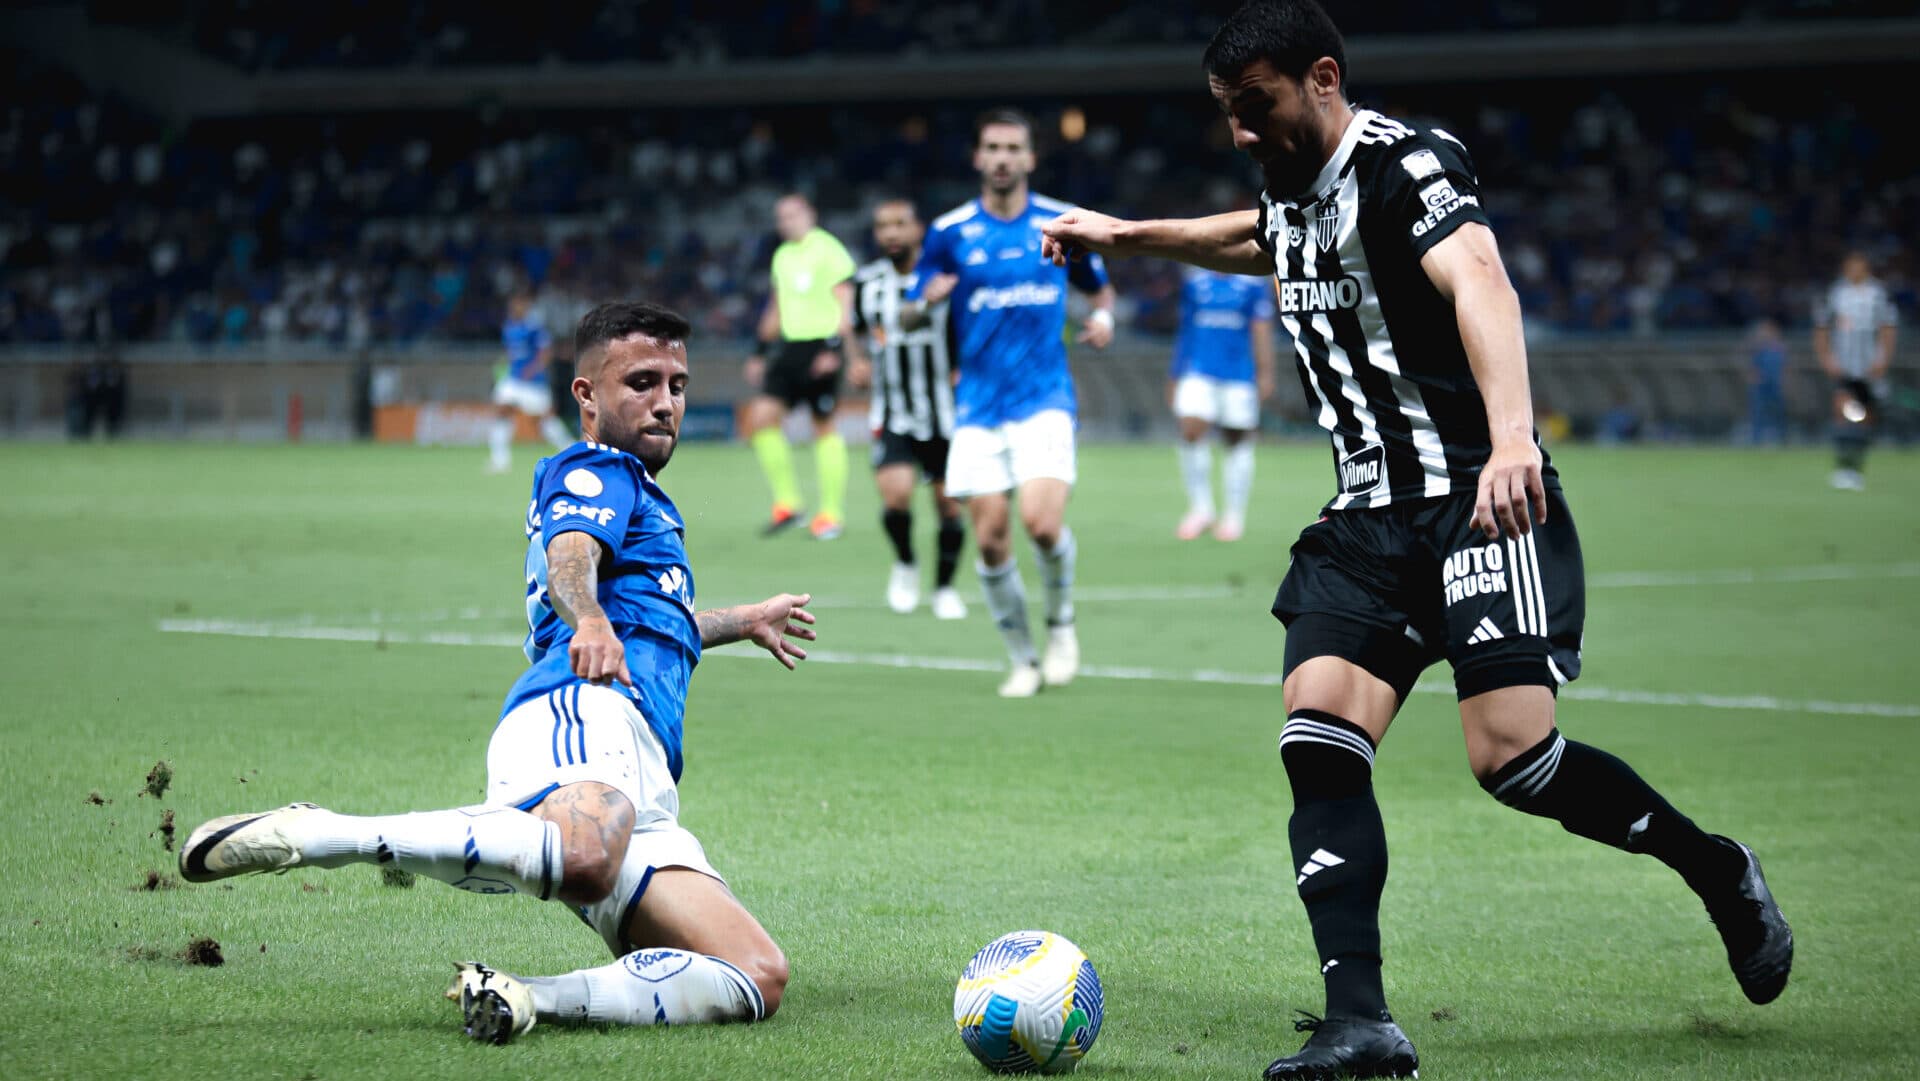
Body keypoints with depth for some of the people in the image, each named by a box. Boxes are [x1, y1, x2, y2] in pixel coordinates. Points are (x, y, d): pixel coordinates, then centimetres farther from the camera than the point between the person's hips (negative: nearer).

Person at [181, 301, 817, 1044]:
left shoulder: (635, 495, 40)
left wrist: (741, 621, 75)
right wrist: (589, 620, -34)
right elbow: (571, 552, -12)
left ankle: (523, 1000, -18)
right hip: (585, 711, -9)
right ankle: (308, 835, -32)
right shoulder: (599, 472, 13)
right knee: (583, 857, -44)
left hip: (645, 794, 9)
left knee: (758, 979, -8)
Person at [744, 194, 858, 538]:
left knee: (824, 426, -1)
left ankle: (831, 513, 7)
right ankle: (786, 502, 1)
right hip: (788, 346, 7)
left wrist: (834, 348, -18)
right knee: (762, 415, -7)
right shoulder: (782, 256, 16)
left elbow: (845, 303, -9)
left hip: (821, 346, -7)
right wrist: (762, 352, 21)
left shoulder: (828, 250, -5)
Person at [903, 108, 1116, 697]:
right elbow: (913, 315, 7)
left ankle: (1061, 625, 9)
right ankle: (1023, 659, 14)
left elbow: (1099, 287, 19)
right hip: (978, 405, 1)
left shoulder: (1063, 223, 4)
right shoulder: (950, 232, 3)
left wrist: (1104, 317, -3)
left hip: (1045, 399, -1)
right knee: (990, 538, -3)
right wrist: (927, 302, -17)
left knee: (1043, 523, -19)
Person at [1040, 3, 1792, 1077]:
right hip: (1369, 518, 8)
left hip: (1481, 502, -8)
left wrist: (1511, 435, -48)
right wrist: (1125, 235, 48)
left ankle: (1718, 871, 8)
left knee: (1512, 756, -18)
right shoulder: (1293, 201, 15)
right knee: (1318, 744, -12)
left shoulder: (1408, 163, -12)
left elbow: (1480, 284, -32)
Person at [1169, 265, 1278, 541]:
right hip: (1198, 372, 2)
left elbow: (1261, 332, 0)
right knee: (1191, 430, -17)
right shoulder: (1194, 282, 11)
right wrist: (1176, 374, 20)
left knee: (1238, 442, 3)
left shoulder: (1252, 285, 2)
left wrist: (1265, 374, -8)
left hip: (1239, 375, -2)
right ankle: (1200, 507, -6)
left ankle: (1235, 516, 15)